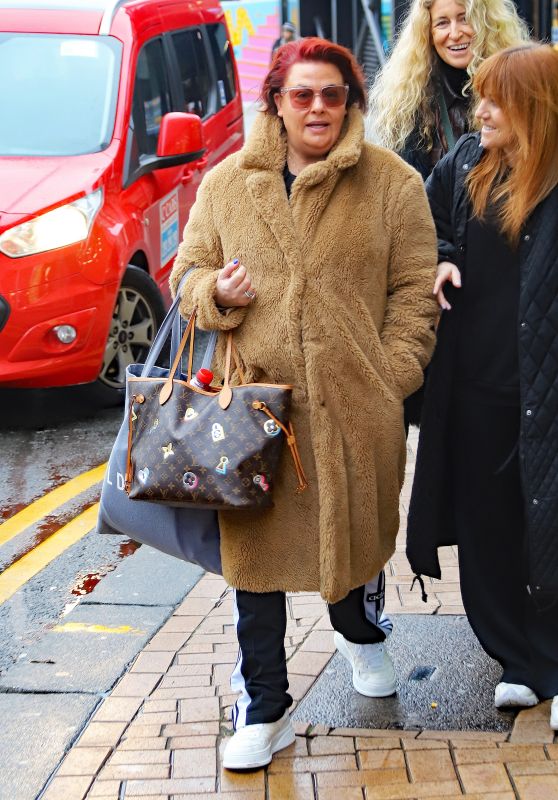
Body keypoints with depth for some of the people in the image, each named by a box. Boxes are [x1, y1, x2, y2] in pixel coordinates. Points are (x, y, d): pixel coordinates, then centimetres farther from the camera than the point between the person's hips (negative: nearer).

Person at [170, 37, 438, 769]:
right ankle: (263, 711, 17)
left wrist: (391, 377, -8)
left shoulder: (393, 184, 1)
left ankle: (363, 635, 50)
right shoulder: (225, 184, 7)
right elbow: (188, 272, 14)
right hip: (254, 400, 1)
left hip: (356, 405, -1)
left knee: (357, 531, 14)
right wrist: (216, 292, -9)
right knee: (255, 547, 3)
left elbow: (415, 288, 1)